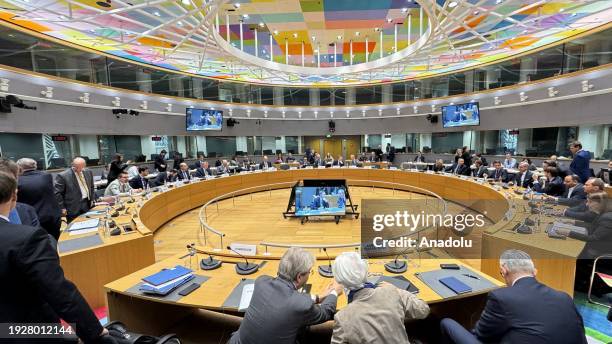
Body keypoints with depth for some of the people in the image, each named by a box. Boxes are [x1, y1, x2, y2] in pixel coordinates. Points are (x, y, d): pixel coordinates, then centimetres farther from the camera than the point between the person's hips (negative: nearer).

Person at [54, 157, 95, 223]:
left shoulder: (88, 172, 4)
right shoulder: (63, 176, -13)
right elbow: (57, 193, -10)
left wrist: (92, 199, 11)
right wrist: (62, 208, -10)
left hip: (88, 205, 5)